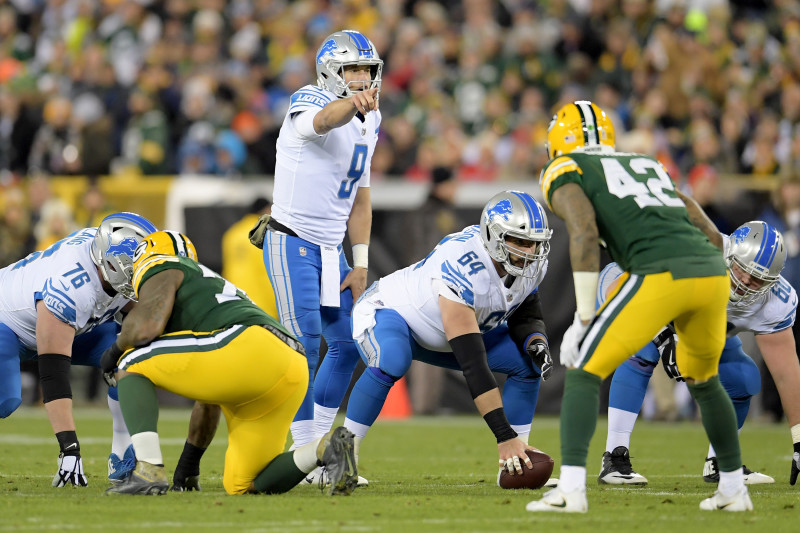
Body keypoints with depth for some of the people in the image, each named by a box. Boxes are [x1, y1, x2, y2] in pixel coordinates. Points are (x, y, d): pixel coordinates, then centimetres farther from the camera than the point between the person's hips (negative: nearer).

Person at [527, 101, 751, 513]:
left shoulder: (564, 172, 13)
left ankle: (571, 489, -10)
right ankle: (734, 490, 34)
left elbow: (585, 236, -5)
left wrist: (584, 320, -4)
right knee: (703, 380, 29)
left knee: (584, 372, 4)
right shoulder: (649, 165, 32)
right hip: (713, 273, 6)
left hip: (660, 274, -6)